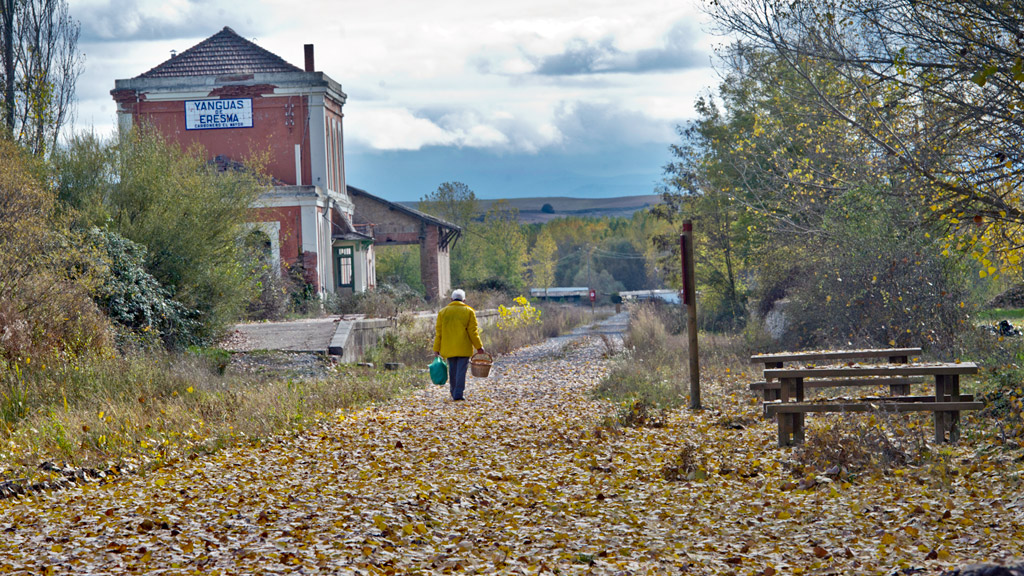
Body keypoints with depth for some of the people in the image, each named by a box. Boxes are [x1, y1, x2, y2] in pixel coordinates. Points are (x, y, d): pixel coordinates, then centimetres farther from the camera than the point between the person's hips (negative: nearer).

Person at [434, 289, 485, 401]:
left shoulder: (443, 312, 7)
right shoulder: (468, 312, 0)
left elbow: (438, 332, 6)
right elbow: (473, 332, -3)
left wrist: (436, 349, 9)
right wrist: (479, 346, 4)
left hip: (448, 348, 3)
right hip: (463, 348, -3)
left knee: (452, 370, 13)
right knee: (461, 370, -3)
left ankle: (454, 393, 19)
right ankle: (458, 394, -10)